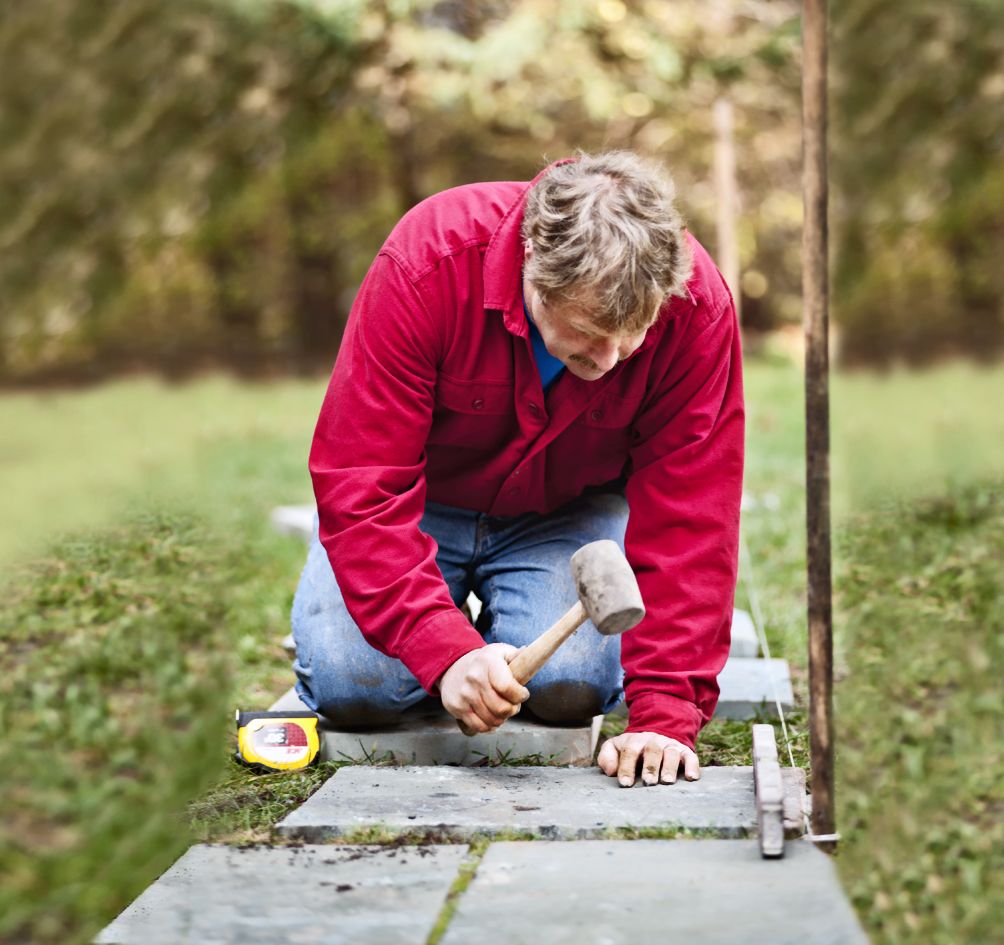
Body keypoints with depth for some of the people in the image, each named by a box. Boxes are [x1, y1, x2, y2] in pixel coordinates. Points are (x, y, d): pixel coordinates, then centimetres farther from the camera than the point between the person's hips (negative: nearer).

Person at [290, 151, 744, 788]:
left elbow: (690, 517, -26)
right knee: (352, 685, -21)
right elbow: (359, 484, -33)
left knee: (571, 686, -24)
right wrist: (446, 651, -44)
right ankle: (464, 622, 13)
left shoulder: (698, 307, -28)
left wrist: (667, 711, -34)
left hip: (568, 513, 1)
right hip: (421, 504, -1)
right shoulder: (429, 263, -34)